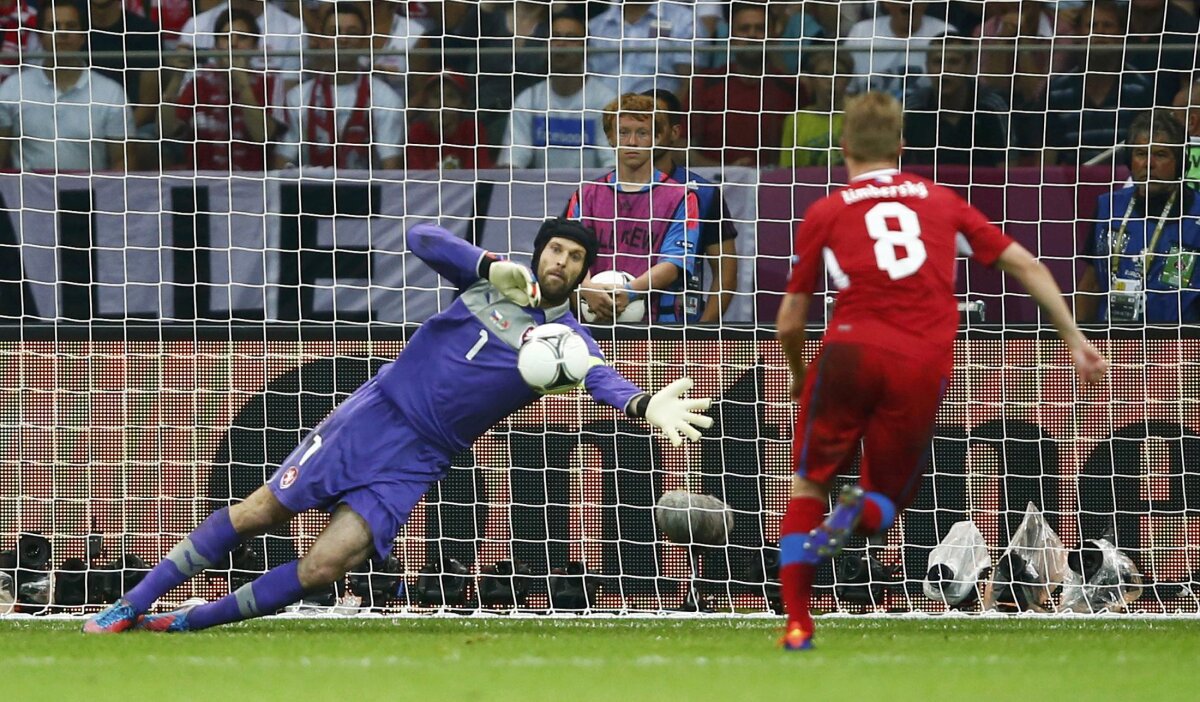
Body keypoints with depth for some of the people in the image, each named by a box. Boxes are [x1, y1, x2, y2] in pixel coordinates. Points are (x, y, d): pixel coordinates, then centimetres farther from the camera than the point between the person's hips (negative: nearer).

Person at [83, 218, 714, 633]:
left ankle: (185, 624, -1)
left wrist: (644, 405, -44)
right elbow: (422, 238, -6)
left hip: (416, 462, -1)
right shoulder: (492, 280, 3)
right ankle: (132, 606, 10)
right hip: (374, 415, 1)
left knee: (322, 570, -16)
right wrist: (493, 266, -19)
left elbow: (603, 380, -22)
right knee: (259, 514, -1)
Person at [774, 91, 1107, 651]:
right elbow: (1024, 265, 19)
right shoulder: (941, 201, 20)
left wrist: (799, 375, 35)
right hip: (925, 366, 1)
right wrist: (1075, 341, 24)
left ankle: (797, 623, 2)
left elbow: (789, 323, 15)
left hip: (851, 350, -1)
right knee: (887, 498, 18)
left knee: (808, 486, 15)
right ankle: (863, 513, -19)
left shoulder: (824, 213, 14)